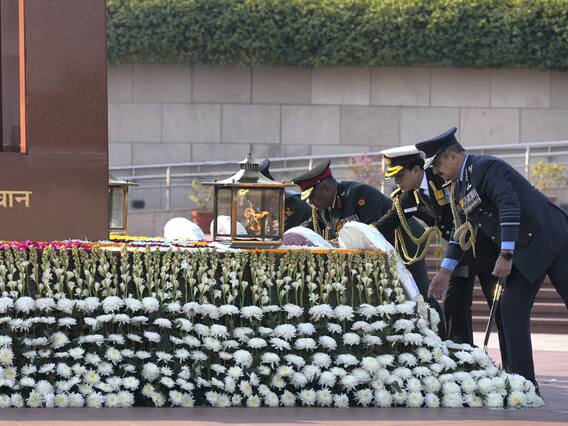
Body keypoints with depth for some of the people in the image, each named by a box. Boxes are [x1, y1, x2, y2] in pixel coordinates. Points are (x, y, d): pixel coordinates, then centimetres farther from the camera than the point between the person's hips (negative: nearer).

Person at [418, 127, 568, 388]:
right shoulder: (461, 185, 14)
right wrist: (446, 270, 26)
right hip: (525, 254, 9)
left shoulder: (488, 167, -16)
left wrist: (505, 255, -31)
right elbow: (463, 228, 25)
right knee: (512, 308, 2)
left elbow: (510, 207, -27)